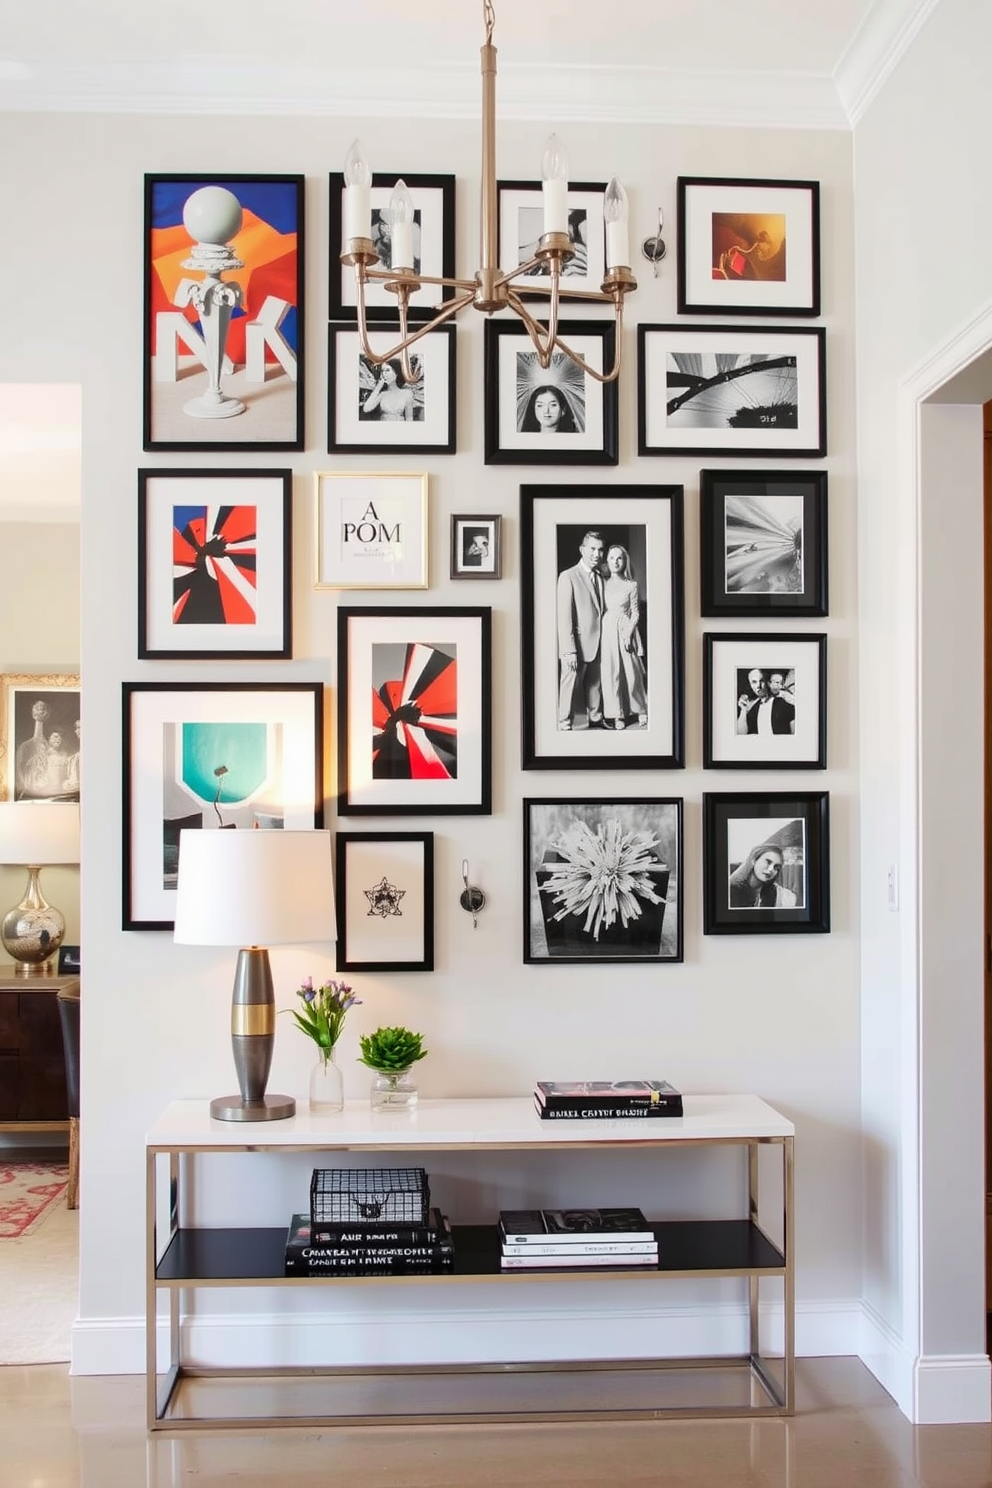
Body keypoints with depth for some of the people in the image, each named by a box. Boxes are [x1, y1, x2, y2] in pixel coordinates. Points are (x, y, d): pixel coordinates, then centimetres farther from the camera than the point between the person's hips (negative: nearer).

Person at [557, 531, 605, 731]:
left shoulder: (601, 578, 12)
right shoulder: (568, 577, -9)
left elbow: (599, 611, 14)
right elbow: (564, 617, -13)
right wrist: (569, 651, -18)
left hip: (597, 645, 6)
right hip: (577, 646, -6)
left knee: (595, 685, 13)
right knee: (570, 688, -1)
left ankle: (595, 720, 25)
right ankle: (565, 726, 7)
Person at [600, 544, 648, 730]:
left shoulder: (631, 585, 3)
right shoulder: (603, 584, 7)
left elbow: (635, 613, 3)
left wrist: (628, 633, -9)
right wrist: (600, 632, -4)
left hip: (626, 630, -1)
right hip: (607, 631, 2)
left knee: (632, 673, -3)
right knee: (611, 674, 0)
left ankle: (642, 711, 12)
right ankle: (618, 715, 8)